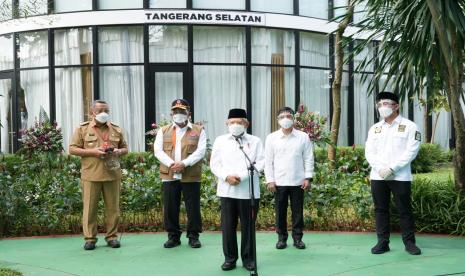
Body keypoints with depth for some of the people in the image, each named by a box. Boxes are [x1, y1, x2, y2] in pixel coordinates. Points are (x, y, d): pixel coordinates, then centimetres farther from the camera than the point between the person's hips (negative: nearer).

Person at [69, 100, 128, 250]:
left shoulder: (116, 129, 13)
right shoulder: (82, 129, 5)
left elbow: (125, 148, 19)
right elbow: (72, 149, 1)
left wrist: (118, 151, -5)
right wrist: (92, 151, -12)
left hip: (112, 174, 2)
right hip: (91, 174, -2)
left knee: (113, 207, 4)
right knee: (90, 207, 0)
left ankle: (112, 236, 14)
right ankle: (90, 238, 9)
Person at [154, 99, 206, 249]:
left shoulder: (198, 131, 5)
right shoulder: (163, 131, 12)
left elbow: (201, 151, -6)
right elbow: (158, 151, 1)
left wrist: (184, 163, -18)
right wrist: (171, 164, -15)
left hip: (191, 176, -2)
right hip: (169, 176, 2)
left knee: (193, 207, 3)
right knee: (170, 208, 5)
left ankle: (193, 236, 16)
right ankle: (173, 236, 18)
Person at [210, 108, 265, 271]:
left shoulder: (255, 141, 8)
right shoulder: (220, 140, 12)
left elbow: (260, 162, -1)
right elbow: (215, 163, 6)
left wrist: (243, 176, -15)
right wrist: (227, 177, -11)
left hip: (249, 191, -1)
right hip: (227, 190, 1)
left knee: (248, 226, 4)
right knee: (228, 226, 3)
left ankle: (248, 258, 15)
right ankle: (230, 258, 14)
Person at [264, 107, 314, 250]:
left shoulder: (303, 137, 3)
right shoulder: (271, 138, 3)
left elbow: (308, 159, 3)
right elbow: (268, 161, 3)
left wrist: (308, 178, -4)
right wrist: (270, 180, -3)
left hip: (298, 181, 0)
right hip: (279, 182, 0)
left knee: (298, 211, 6)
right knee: (280, 211, 6)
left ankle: (297, 237, 18)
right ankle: (281, 237, 18)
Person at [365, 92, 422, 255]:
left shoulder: (409, 126, 0)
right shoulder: (375, 128, 13)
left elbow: (411, 151, -9)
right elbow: (369, 152, 7)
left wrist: (392, 169, -16)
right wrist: (380, 169, -10)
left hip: (400, 177, -4)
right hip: (377, 177, 4)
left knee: (404, 210, 1)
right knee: (380, 210, 6)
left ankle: (409, 242, 11)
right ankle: (382, 242, 13)